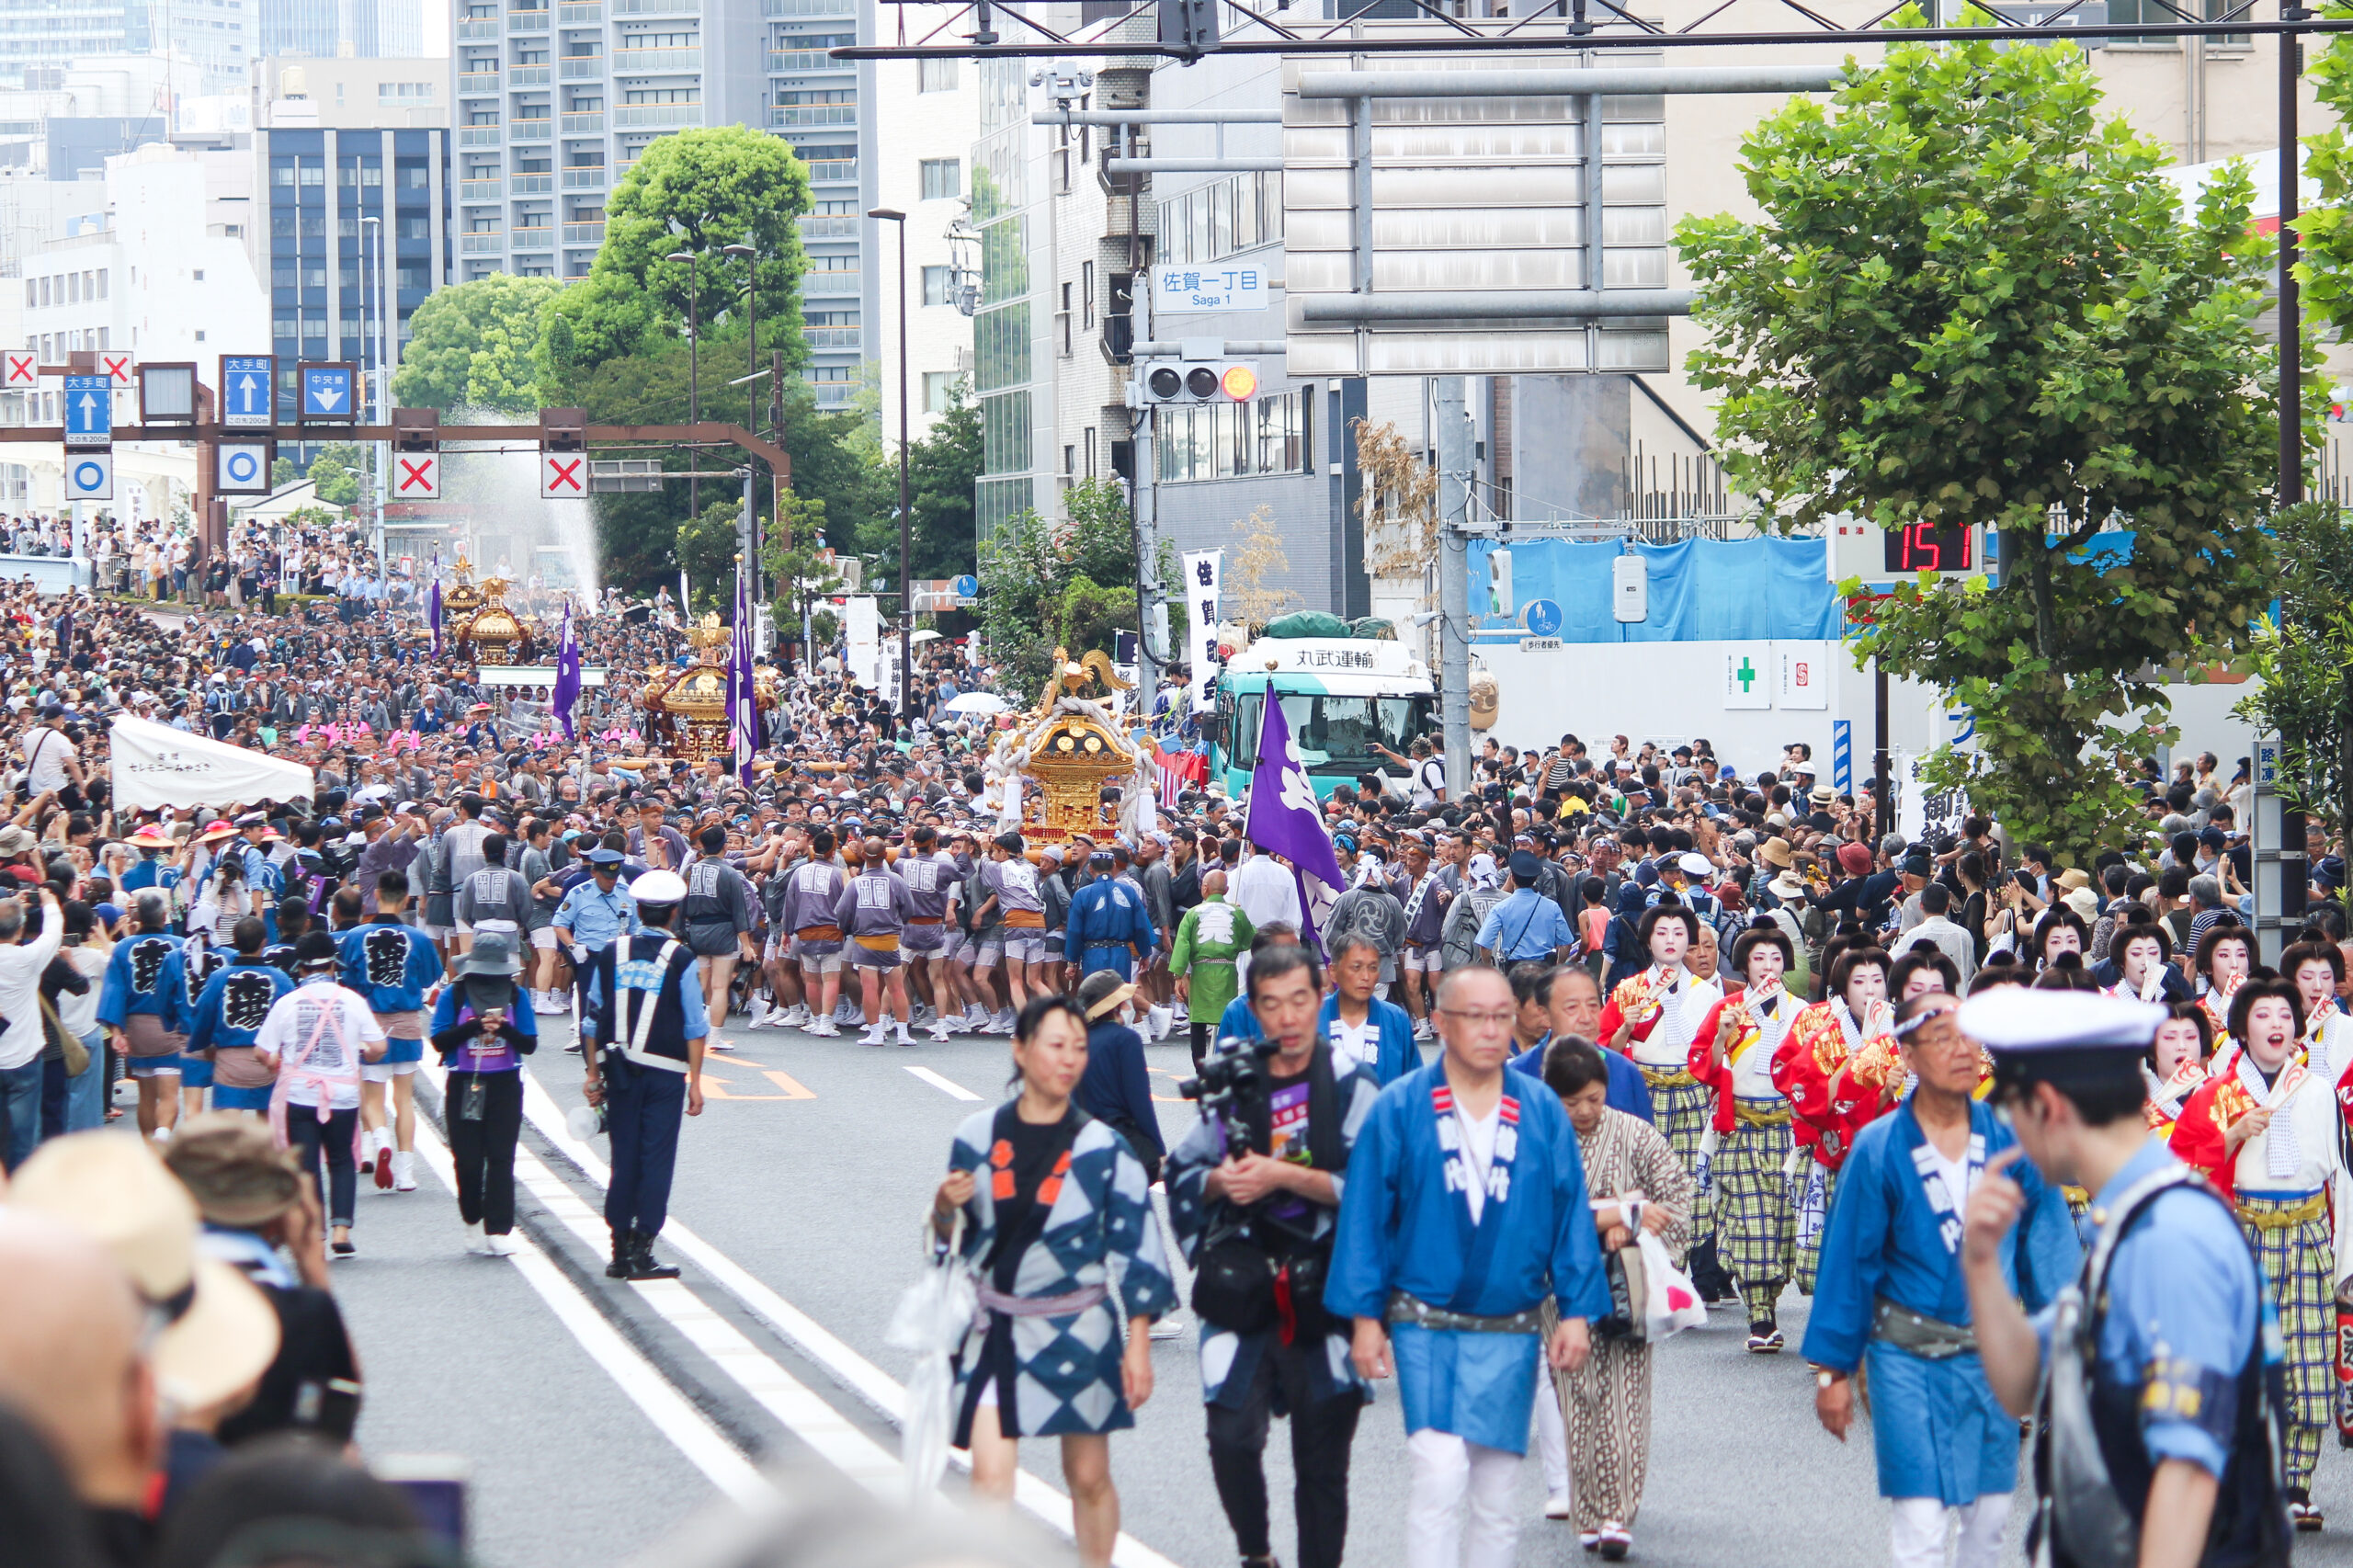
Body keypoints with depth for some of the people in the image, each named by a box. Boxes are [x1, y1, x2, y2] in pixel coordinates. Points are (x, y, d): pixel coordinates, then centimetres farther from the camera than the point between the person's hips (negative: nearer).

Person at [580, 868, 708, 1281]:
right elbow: (695, 1026, -6)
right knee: (656, 1158, 1)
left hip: (620, 1072, 3)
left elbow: (593, 1019, 6)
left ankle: (620, 1250, 11)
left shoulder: (610, 955, 2)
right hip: (665, 1073, -3)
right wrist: (695, 1081, 0)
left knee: (624, 1158, 10)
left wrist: (595, 1074, 13)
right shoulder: (680, 960, -7)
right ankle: (642, 1252, -2)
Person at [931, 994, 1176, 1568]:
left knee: (1088, 1477, 7)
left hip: (1077, 1331, -1)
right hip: (995, 1329, 1)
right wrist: (945, 1209, -10)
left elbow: (1136, 1249, -1)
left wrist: (1138, 1346, -4)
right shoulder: (978, 1137, 1)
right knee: (990, 1472, -12)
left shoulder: (1104, 1149, -5)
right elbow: (956, 1238, 13)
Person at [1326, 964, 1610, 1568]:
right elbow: (1365, 1216, -1)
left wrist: (1576, 1311, 1)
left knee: (1497, 1491, 7)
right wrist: (1365, 1316, -4)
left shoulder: (1543, 1112, 3)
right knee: (1439, 1473, -17)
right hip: (1425, 1328, -3)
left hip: (1510, 1331, 3)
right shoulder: (1399, 1109, -3)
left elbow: (1572, 1216, 7)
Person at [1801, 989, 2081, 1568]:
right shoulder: (1878, 1150, -8)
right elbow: (1850, 1263, -3)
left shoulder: (2010, 1139, -3)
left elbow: (2048, 1240, 1)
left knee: (1990, 1514, 13)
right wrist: (1833, 1369, -1)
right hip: (1909, 1360, -3)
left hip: (1992, 1356, 3)